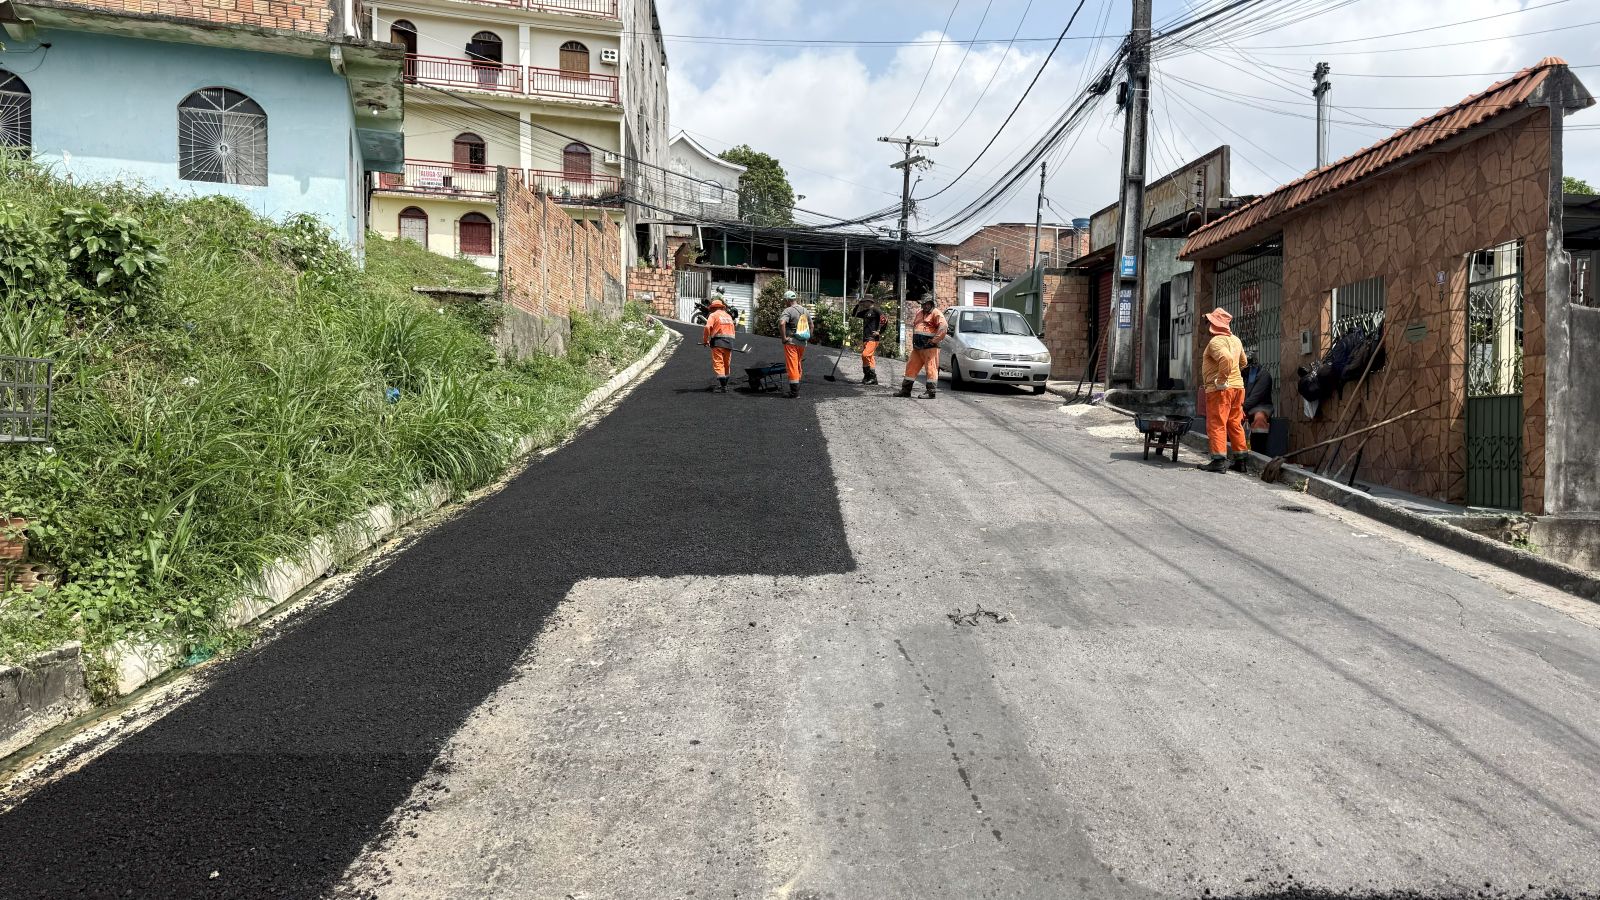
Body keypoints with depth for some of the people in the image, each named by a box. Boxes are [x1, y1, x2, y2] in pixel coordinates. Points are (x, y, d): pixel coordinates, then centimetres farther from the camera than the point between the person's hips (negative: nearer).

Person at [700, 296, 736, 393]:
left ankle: (723, 387, -15)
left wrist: (705, 340, -1)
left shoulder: (713, 315, 0)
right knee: (726, 365, 14)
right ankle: (724, 384, 22)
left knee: (718, 364, -6)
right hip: (730, 343, 6)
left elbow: (707, 327, -13)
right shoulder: (729, 316, 18)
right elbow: (732, 330, 15)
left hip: (718, 342, -6)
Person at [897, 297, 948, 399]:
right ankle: (905, 390, 17)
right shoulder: (919, 313, 18)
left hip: (929, 347, -8)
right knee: (911, 366, 10)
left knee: (930, 368, -7)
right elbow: (913, 324, 32)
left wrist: (935, 339, -18)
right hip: (917, 347, 8)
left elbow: (944, 326, -17)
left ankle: (931, 392, -5)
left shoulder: (935, 313, -5)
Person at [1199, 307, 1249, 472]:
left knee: (1216, 424, -6)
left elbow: (1226, 358, -32)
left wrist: (1221, 379, -23)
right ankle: (1240, 460, 18)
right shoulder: (1236, 340, 15)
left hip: (1220, 389, -9)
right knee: (1235, 423, 13)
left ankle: (1219, 460, -9)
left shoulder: (1216, 342, -13)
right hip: (1237, 386, 9)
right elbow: (1243, 362, 27)